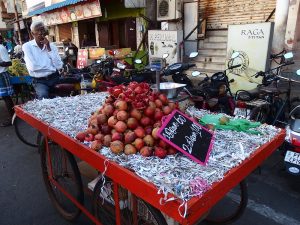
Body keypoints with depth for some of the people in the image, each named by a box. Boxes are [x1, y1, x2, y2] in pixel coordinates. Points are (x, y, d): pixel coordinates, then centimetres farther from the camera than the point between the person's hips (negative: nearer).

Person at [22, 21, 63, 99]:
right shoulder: (27, 46, -1)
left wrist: (49, 49, -8)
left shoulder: (52, 45, 7)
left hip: (54, 78, 4)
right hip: (39, 81, -4)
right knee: (43, 96, -30)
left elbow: (59, 66, -6)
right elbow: (32, 67, -15)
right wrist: (51, 67, -6)